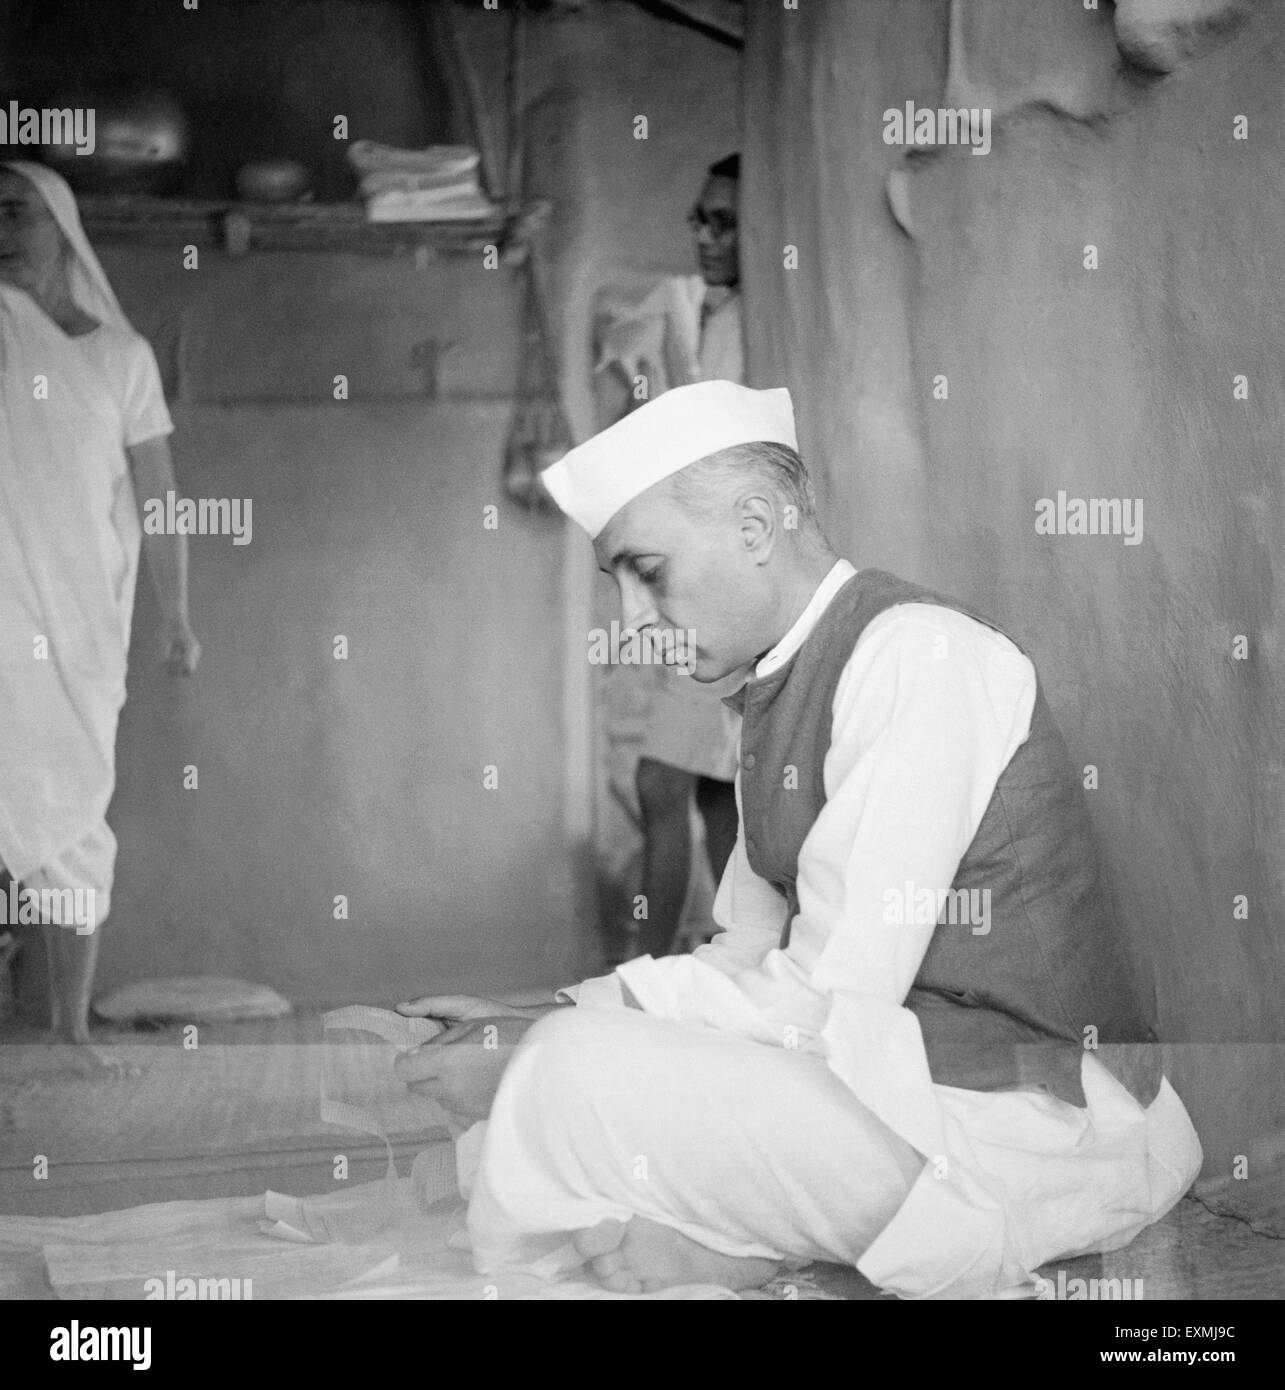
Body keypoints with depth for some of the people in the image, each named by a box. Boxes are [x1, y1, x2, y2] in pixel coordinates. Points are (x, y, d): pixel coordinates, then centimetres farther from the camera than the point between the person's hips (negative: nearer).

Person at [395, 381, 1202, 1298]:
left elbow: (829, 997, -20)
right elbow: (751, 955, 17)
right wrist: (546, 1016, 2)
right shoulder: (780, 690, 13)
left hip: (1035, 1133, -9)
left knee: (586, 1078, -22)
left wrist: (542, 1053, -13)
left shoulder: (919, 655, -16)